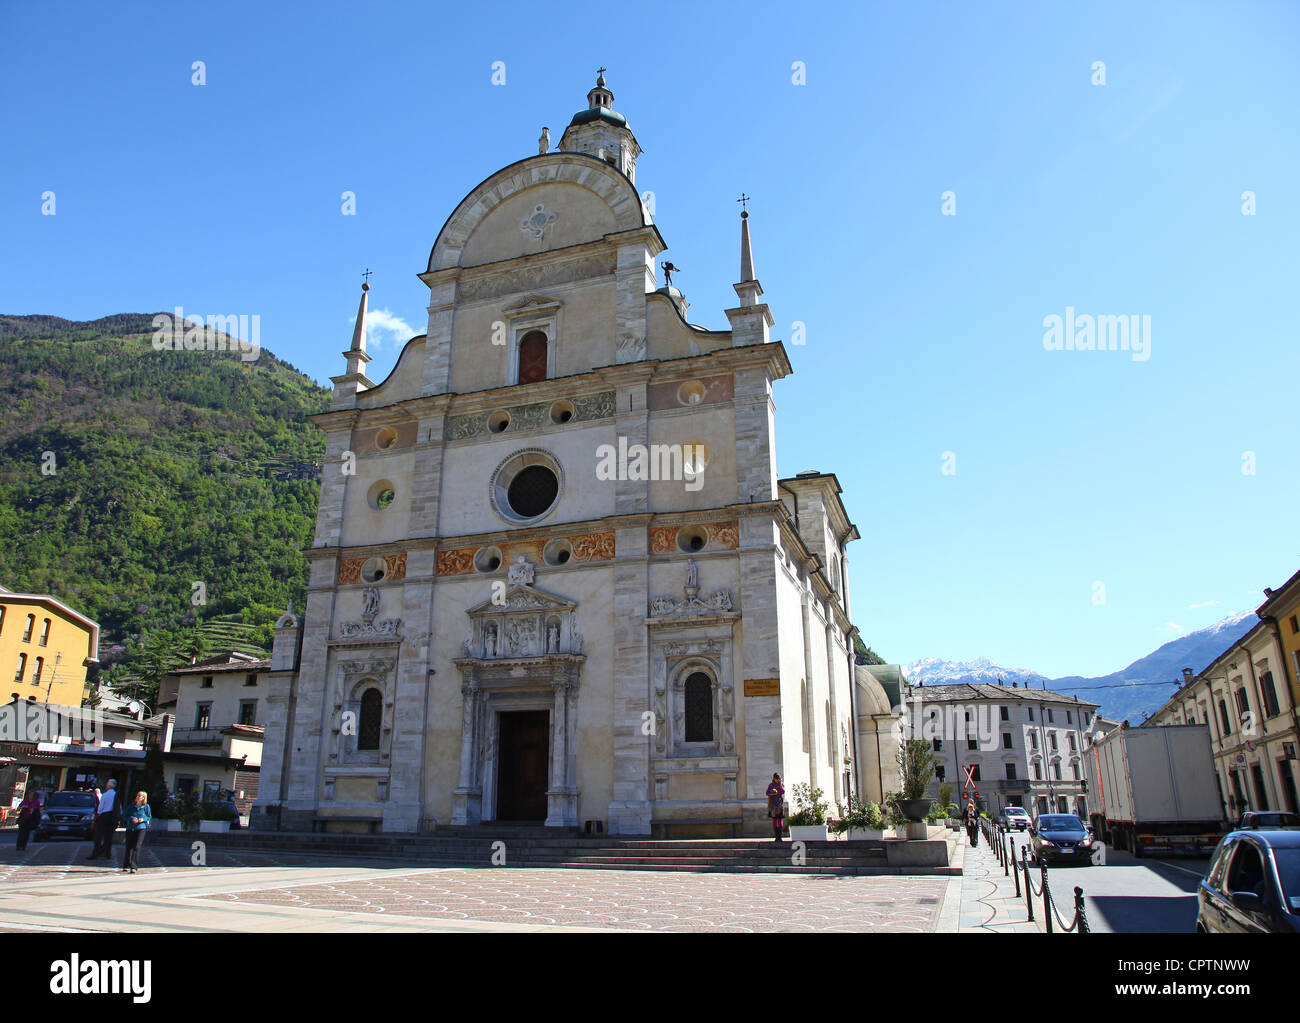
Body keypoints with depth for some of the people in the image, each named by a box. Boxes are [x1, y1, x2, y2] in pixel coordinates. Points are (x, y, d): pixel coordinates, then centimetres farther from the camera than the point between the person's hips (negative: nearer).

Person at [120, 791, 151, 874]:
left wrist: (143, 819, -12)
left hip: (141, 828, -3)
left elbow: (149, 817, 7)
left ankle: (134, 867, -11)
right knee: (129, 847, 7)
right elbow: (126, 816, 9)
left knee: (136, 847, -12)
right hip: (130, 828, 3)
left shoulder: (146, 807, 4)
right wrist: (131, 818, -11)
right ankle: (126, 865, 25)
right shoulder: (132, 806, 8)